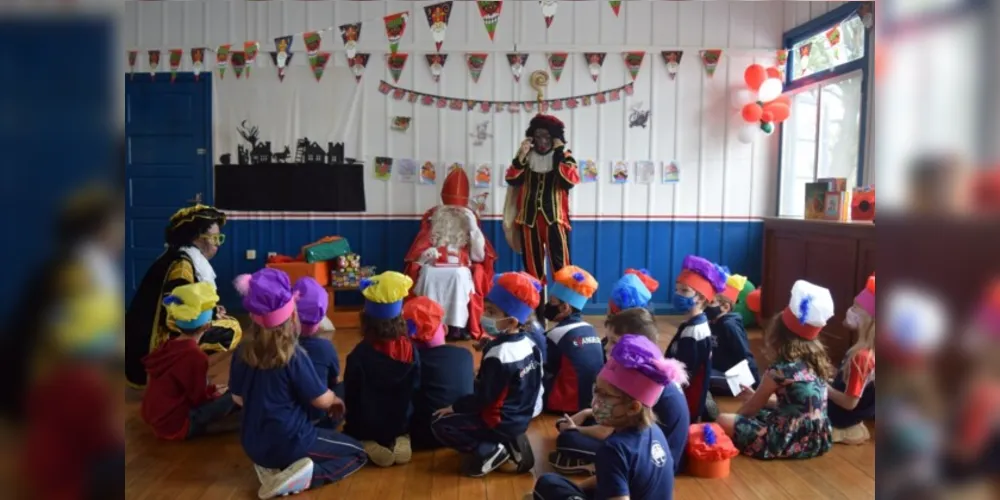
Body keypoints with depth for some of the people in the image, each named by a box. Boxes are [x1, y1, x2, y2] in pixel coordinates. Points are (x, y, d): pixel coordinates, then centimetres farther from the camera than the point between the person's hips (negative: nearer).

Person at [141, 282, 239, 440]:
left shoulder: (169, 345, 4)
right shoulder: (196, 355, -21)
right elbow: (199, 398, -12)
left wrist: (211, 389, 13)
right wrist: (215, 392, 6)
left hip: (153, 415, 9)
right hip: (174, 425, -9)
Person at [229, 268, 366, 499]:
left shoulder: (242, 353, -6)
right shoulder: (294, 357, -22)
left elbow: (238, 398, 7)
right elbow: (322, 400, -12)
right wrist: (336, 400, 12)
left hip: (253, 445, 6)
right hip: (290, 443, -6)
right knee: (357, 453, 9)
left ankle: (271, 466, 7)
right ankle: (306, 475, -13)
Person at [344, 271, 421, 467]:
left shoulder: (359, 355, -21)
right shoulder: (410, 350, -14)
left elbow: (350, 396, -9)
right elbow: (415, 390, -3)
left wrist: (353, 424, 11)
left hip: (366, 427, -2)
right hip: (401, 424, 3)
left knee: (351, 431, 29)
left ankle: (369, 446, -2)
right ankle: (400, 442, 1)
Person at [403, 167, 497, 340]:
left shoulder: (470, 217, 11)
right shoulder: (433, 215, 14)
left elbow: (479, 255, 1)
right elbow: (422, 244, 12)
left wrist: (473, 226, -10)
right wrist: (425, 254, -11)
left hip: (460, 268, -1)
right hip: (434, 265, 1)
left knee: (460, 275, -35)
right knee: (427, 274, -32)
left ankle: (458, 324, -30)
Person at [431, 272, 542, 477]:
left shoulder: (498, 355, -27)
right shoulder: (529, 344, -2)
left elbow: (483, 397, -21)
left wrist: (453, 408, -7)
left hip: (500, 423, -8)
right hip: (520, 419, 8)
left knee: (440, 425, -2)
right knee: (462, 416, 28)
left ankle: (490, 451, -9)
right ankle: (509, 444, 9)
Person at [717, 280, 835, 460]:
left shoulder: (780, 370, -13)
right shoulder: (814, 363, 8)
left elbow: (751, 407, 0)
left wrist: (735, 419, 19)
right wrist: (756, 397, 28)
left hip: (793, 441, -9)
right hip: (817, 439, 9)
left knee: (723, 420, -10)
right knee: (761, 413, 30)